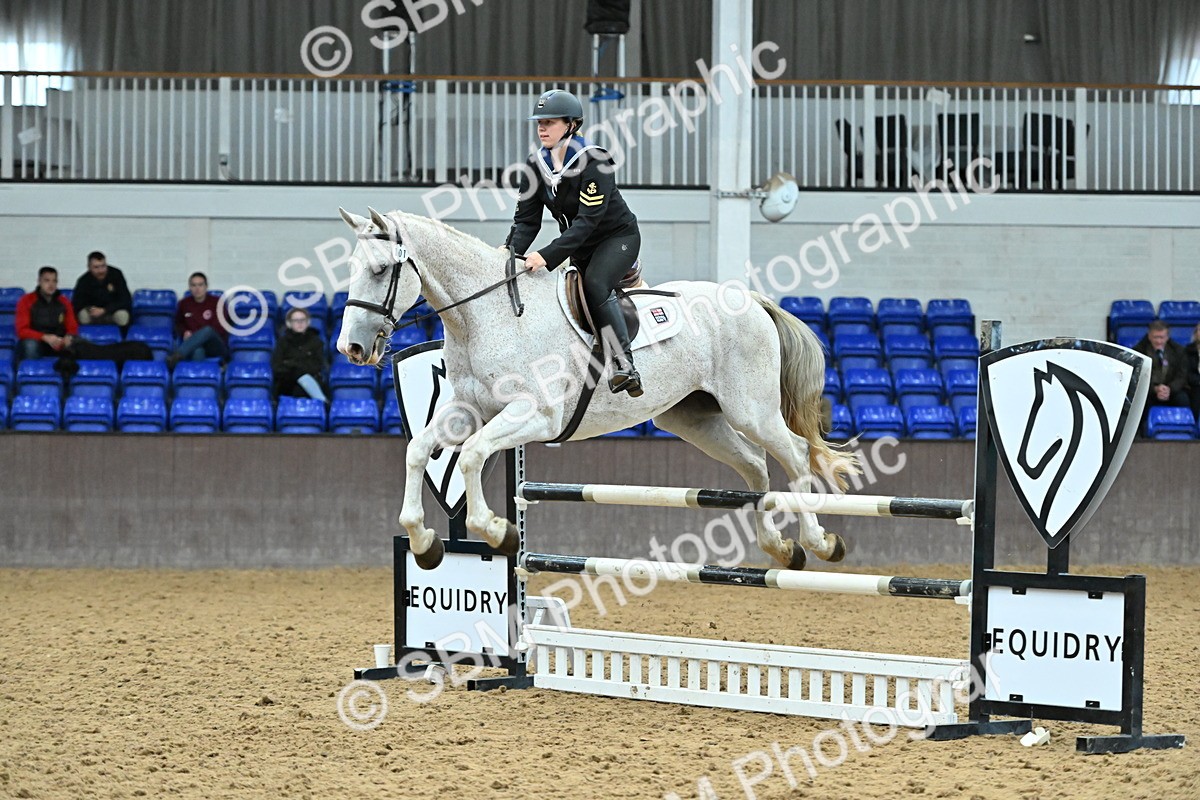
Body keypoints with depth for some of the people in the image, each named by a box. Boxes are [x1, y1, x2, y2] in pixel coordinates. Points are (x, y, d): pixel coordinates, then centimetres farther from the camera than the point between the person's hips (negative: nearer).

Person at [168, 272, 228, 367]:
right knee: (198, 352, -40)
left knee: (208, 330, -38)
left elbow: (222, 329, 0)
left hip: (216, 347, -1)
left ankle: (178, 355, -53)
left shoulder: (217, 303, 5)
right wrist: (185, 332, 4)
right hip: (195, 346, 1)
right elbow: (178, 324, 29)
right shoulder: (184, 304, 12)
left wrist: (197, 335, -10)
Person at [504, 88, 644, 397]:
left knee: (595, 285, -30)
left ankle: (625, 367, -35)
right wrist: (512, 250, -26)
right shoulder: (536, 164, -4)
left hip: (618, 237, -9)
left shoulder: (593, 161, -25)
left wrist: (548, 255, -42)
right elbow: (526, 218, -5)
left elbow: (587, 220, -33)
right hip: (580, 245, 9)